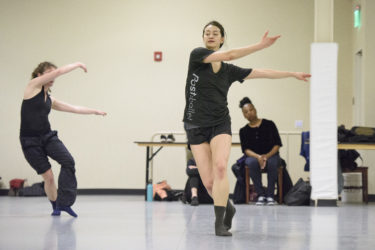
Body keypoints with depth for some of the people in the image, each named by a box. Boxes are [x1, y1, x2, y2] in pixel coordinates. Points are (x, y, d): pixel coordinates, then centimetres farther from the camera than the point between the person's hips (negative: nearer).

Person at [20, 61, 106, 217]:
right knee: (48, 175, -7)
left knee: (68, 161, -19)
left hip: (48, 136, 5)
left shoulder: (50, 100, 16)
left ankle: (64, 203, -14)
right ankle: (55, 206, 17)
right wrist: (77, 64, 4)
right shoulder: (33, 85, -2)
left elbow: (74, 109, 23)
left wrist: (94, 111, 24)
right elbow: (58, 72, -8)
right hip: (30, 141, -5)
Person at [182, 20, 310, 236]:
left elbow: (262, 73, 15)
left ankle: (220, 223, -24)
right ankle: (228, 208, 26)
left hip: (221, 124, 1)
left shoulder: (229, 70, 9)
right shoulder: (197, 55, -1)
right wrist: (261, 46, -17)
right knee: (209, 182, -5)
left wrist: (293, 74, 15)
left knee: (220, 167, -25)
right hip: (196, 127, -1)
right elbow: (229, 55, -12)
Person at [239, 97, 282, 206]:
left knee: (272, 162, -36)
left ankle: (270, 196, -29)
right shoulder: (244, 131, 6)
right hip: (253, 156, 1)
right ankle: (260, 195, -31)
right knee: (252, 162, -35)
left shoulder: (269, 124, 1)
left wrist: (267, 156, -19)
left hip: (271, 155, -1)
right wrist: (258, 157, -22)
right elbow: (246, 149, -3)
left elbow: (277, 144, -2)